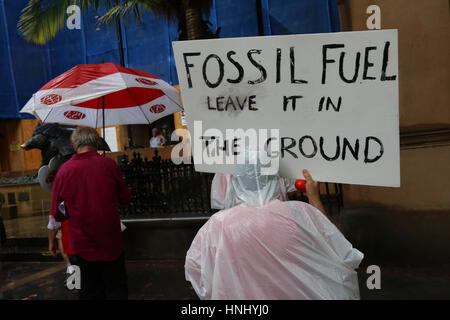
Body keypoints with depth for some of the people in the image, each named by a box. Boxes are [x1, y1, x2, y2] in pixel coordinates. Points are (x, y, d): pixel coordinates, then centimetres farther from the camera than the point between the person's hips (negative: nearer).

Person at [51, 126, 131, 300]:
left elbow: (58, 214, -2)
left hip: (82, 243, 1)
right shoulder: (109, 164, -11)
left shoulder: (64, 170, -9)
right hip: (111, 242, -1)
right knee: (116, 290, 16)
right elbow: (125, 198, 1)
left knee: (89, 291, 18)